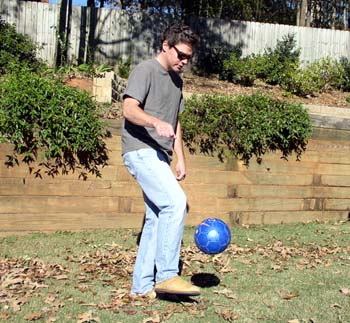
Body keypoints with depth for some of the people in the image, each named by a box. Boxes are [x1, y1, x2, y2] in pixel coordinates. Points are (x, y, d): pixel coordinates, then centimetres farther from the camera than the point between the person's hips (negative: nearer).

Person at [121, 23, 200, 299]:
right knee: (176, 201, -23)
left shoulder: (176, 79, 22)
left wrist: (181, 159, 18)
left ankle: (142, 286, 11)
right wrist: (157, 122, -35)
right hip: (141, 150, -9)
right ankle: (166, 275, -17)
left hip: (159, 156, 9)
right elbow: (129, 109, -17)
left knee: (156, 219, 6)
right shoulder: (146, 70, -4)